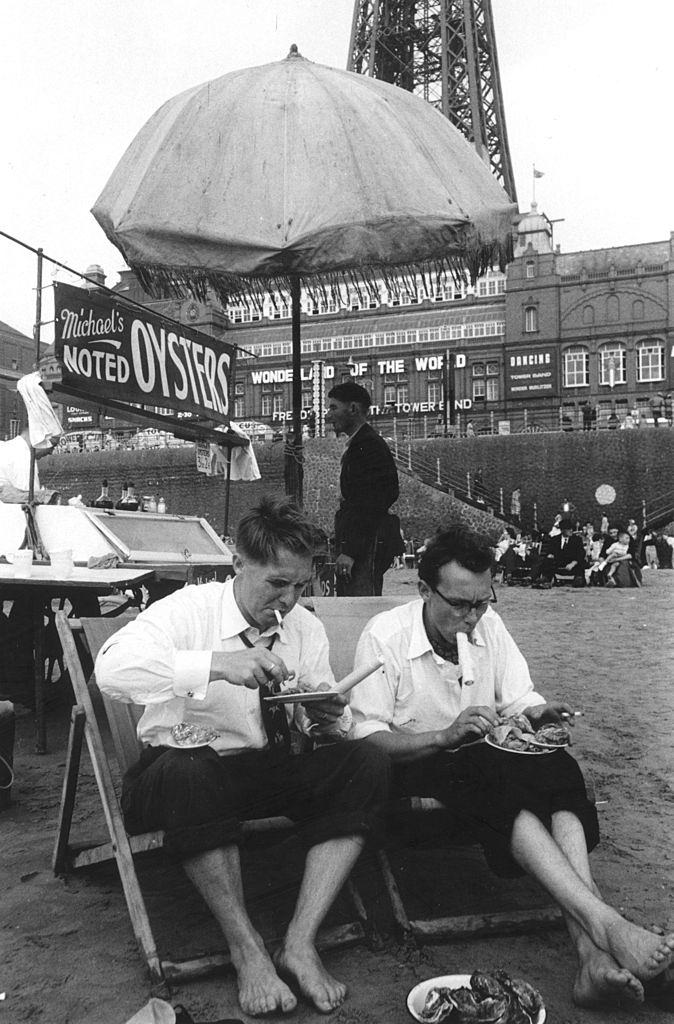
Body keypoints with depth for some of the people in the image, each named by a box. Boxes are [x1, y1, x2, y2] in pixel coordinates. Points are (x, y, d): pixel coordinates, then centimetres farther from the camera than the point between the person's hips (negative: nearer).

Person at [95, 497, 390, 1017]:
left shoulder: (306, 628, 2)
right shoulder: (189, 609, -12)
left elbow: (319, 728, 4)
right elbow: (112, 668, -30)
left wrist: (328, 718, -21)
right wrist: (218, 663, -39)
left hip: (271, 768, 4)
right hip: (187, 769, -4)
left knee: (367, 763, -19)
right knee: (186, 772, -39)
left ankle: (300, 942, -17)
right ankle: (247, 950, -20)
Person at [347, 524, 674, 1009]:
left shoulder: (489, 624, 2)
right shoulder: (384, 636, -14)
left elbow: (520, 701, 6)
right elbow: (366, 738, -16)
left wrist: (537, 713, -19)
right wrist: (445, 737, -29)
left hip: (486, 758, 5)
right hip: (414, 766, -5)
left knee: (558, 768, -26)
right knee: (498, 776, -35)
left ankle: (592, 952, -36)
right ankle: (605, 923, -37)